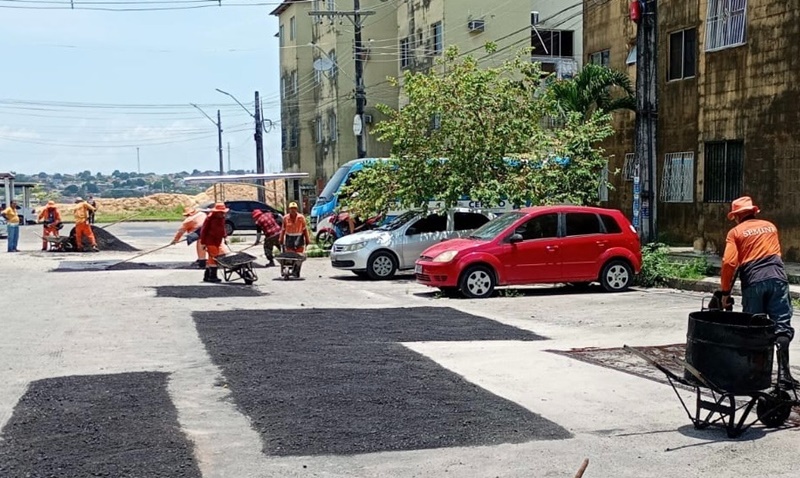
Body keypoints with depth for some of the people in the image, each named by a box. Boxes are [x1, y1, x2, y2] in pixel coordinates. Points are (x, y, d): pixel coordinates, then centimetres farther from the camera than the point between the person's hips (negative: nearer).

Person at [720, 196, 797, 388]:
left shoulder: (736, 232, 6)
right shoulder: (770, 226, 19)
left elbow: (729, 262, -4)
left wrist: (725, 292, 2)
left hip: (753, 282, -2)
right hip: (777, 277, 2)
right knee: (782, 326, -1)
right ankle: (783, 371, -11)